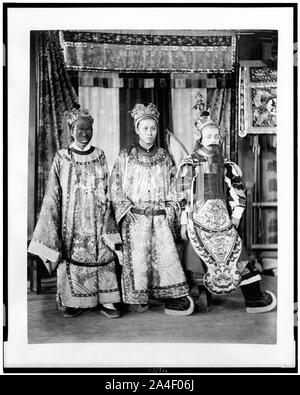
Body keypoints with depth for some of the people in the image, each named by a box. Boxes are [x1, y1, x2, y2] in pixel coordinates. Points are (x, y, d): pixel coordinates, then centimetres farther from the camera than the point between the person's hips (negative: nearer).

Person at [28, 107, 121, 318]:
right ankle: (75, 301, 18)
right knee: (73, 259, 3)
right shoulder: (62, 158, -1)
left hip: (97, 220, 2)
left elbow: (107, 191, 7)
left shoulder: (99, 156, 5)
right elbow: (53, 195, 0)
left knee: (103, 257, 2)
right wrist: (51, 230, -5)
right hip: (72, 221, -1)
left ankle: (106, 301, 13)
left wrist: (108, 224, 3)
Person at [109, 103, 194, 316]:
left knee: (167, 252, -6)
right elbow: (115, 185, 4)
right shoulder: (126, 156, 5)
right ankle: (136, 300, 13)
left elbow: (172, 186, 15)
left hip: (160, 216, 2)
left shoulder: (164, 157, 12)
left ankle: (173, 297, 3)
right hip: (135, 216, -2)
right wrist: (124, 207, -7)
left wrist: (171, 208, 4)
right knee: (137, 256, -1)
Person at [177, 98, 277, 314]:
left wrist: (235, 217, 5)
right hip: (198, 219, -3)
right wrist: (183, 223, -5)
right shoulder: (189, 165, -1)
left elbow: (238, 193, 13)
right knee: (200, 258, 0)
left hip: (223, 219, 3)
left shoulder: (227, 166, 10)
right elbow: (182, 195, -4)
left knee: (237, 255, 0)